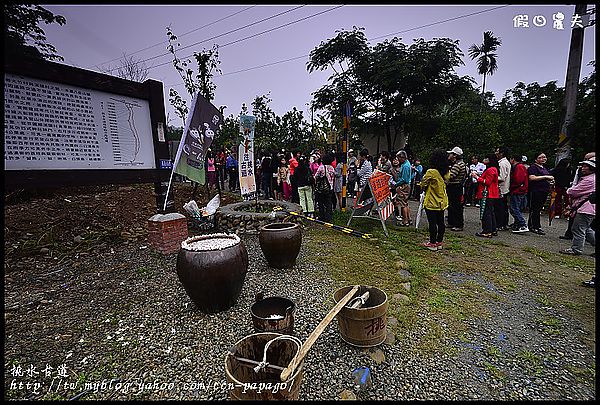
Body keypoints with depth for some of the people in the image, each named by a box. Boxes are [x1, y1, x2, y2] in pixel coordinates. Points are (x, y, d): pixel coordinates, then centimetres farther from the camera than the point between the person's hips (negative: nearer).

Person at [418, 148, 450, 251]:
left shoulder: (431, 172, -19)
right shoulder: (446, 173, 2)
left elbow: (422, 184, -9)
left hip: (431, 202, -7)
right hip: (442, 202, 7)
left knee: (432, 223, 1)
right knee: (440, 222, 13)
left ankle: (432, 243, 10)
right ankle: (439, 242, 23)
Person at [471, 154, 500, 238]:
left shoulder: (491, 170, -14)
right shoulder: (489, 169, 20)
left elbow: (487, 182, -21)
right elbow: (485, 179, 21)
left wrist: (477, 177, -16)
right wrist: (477, 175, 11)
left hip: (488, 195, -11)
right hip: (491, 195, 11)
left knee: (486, 213, -9)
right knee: (491, 212, 15)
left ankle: (487, 231, -6)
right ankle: (493, 230, 23)